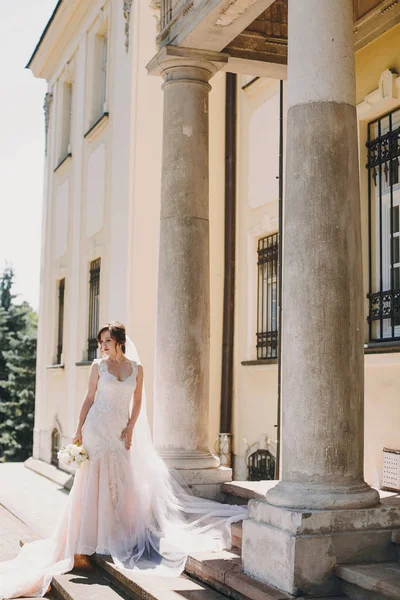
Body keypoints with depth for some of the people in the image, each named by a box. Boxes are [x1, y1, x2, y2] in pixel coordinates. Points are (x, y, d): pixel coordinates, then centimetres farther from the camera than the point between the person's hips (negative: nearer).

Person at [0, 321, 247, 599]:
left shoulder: (136, 368, 5)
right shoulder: (98, 366, 2)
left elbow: (138, 401, 6)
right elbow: (89, 398, 3)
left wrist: (130, 429, -5)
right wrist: (79, 430, -1)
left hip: (122, 431, 2)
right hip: (98, 428, -2)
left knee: (123, 483, 5)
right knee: (96, 481, -1)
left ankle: (120, 534, 17)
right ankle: (93, 536, 6)